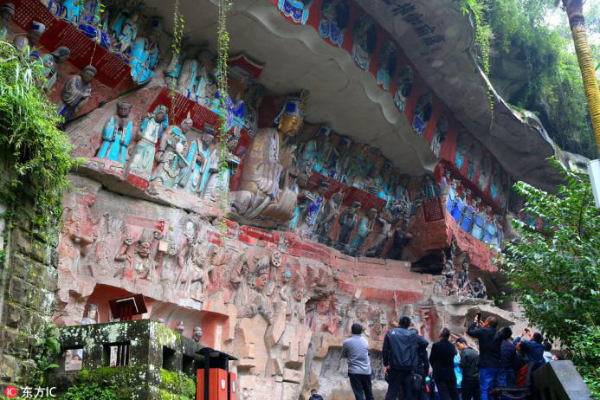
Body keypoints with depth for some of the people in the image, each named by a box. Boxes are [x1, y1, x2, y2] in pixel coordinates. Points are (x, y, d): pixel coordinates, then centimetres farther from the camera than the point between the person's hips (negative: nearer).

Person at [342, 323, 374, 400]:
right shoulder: (365, 341, 5)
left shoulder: (347, 342, -7)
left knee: (359, 394, -4)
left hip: (354, 371, -4)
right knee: (369, 394, 14)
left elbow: (343, 355, 7)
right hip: (366, 371, 4)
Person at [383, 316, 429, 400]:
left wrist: (386, 364, 6)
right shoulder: (413, 334, 4)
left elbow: (385, 350, -2)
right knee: (409, 393, 8)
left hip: (395, 367, -1)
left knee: (392, 392, 2)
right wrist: (416, 352, 10)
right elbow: (425, 343, -5)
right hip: (409, 368, 1)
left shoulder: (390, 333, 3)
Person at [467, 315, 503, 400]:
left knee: (484, 390, -6)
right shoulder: (499, 334, 5)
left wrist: (475, 322, 19)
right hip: (498, 365, 6)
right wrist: (483, 326, 25)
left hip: (486, 366, -6)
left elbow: (469, 331, 4)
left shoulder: (483, 331, -11)